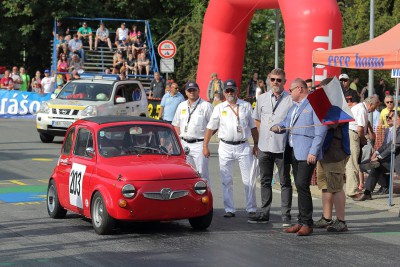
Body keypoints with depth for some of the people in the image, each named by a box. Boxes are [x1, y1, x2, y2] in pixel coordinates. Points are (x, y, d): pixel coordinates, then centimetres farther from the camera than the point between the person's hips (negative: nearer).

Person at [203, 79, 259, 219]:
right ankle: (229, 209, 11)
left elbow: (253, 127, 11)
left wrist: (256, 145, 7)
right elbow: (210, 128, 6)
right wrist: (205, 146, 2)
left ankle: (251, 209, 6)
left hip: (243, 146, 0)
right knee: (226, 181, 3)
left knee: (249, 180, -2)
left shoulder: (246, 106, 7)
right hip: (226, 147, 0)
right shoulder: (219, 108, 5)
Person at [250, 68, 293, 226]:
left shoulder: (291, 100, -5)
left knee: (285, 182, 1)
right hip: (264, 147, 5)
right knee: (265, 181, 11)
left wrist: (283, 130, -8)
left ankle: (286, 215, 4)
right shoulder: (262, 99, 10)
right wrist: (263, 134, 12)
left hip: (282, 147, -5)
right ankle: (264, 214, 19)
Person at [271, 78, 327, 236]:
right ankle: (301, 222, 15)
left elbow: (321, 130, -13)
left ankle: (307, 224, -10)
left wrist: (313, 152, -19)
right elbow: (286, 122, 29)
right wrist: (278, 127, 4)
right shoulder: (294, 106, 22)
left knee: (302, 185, -14)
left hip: (307, 153, -9)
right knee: (299, 186, 11)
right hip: (294, 152, 9)